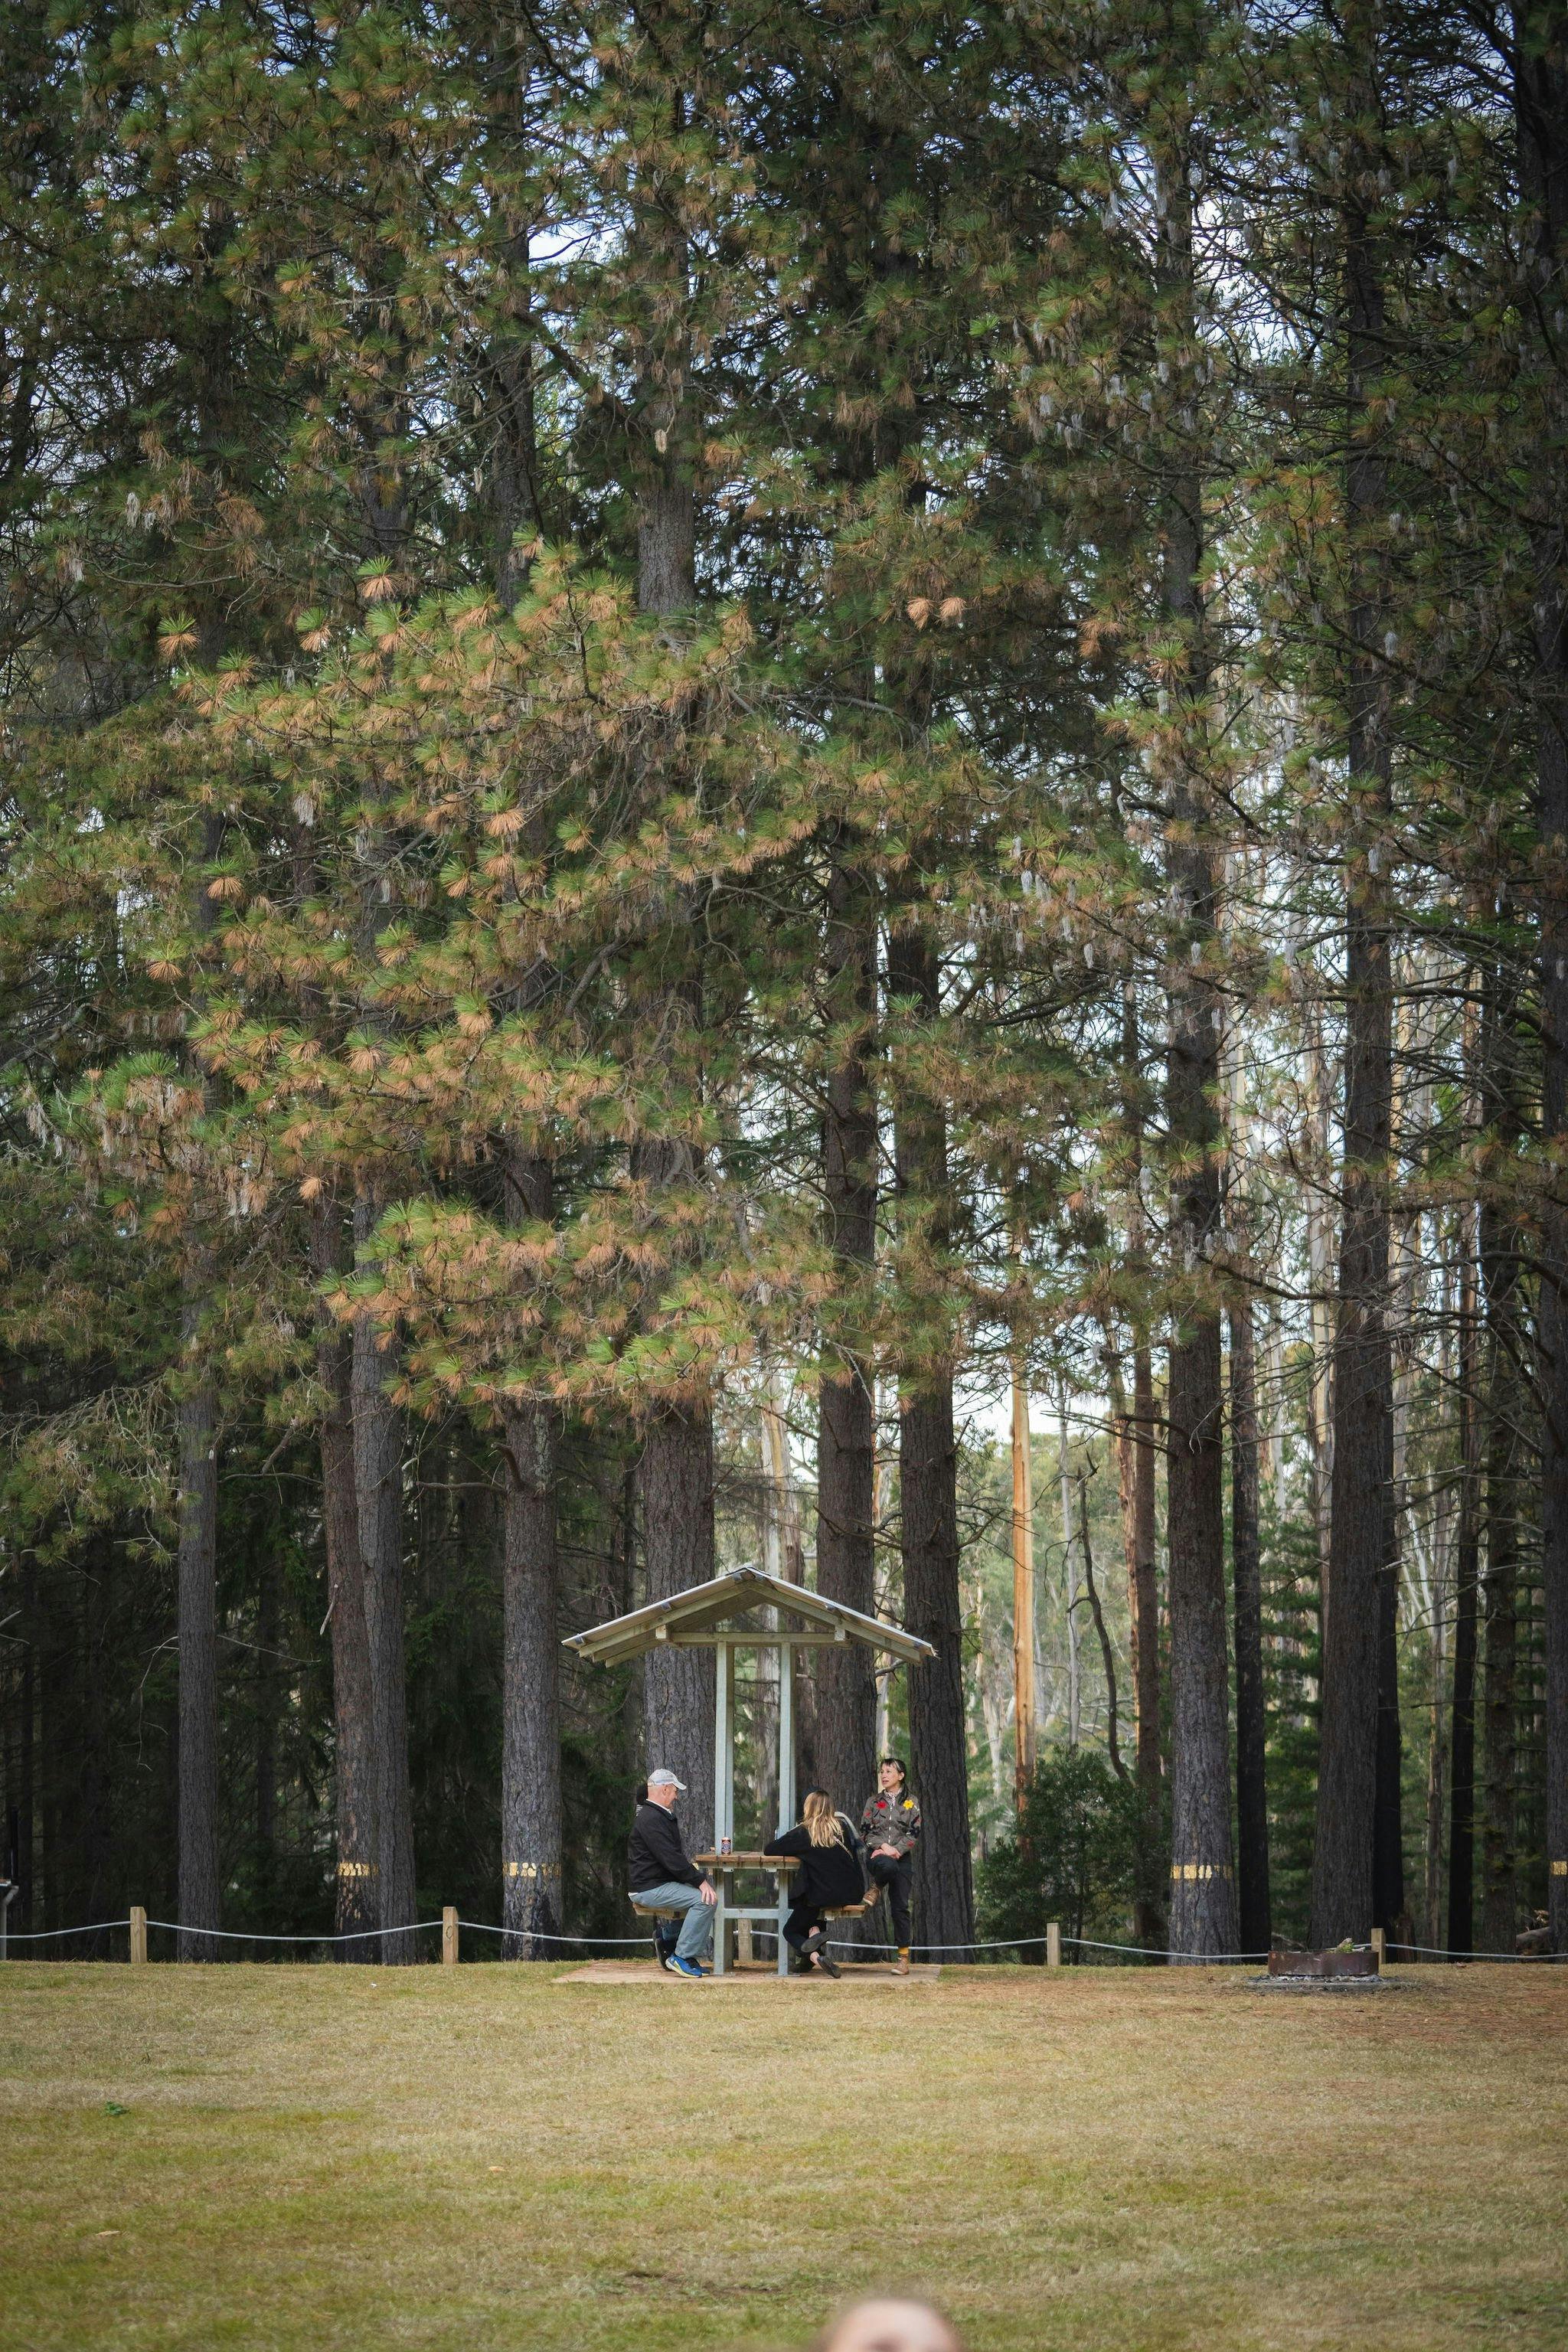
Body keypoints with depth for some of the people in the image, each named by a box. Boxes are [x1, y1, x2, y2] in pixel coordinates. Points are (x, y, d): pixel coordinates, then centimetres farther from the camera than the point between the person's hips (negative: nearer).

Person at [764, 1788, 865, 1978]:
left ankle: (814, 1957, -16)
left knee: (790, 1931, 15)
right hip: (852, 1895, 5)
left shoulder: (803, 1833, -7)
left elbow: (769, 1849, -2)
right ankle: (815, 1931, 10)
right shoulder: (843, 1827, 5)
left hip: (821, 1897, -5)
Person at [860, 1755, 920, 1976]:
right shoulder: (873, 1802, 12)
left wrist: (896, 1850, -14)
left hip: (902, 1857, 0)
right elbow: (866, 1831, 6)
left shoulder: (910, 1803, 9)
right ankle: (876, 1887, -4)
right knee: (888, 1866, -40)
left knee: (900, 1906, -5)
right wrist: (883, 1846, -12)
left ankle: (904, 1957, -2)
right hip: (876, 1854, 0)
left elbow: (914, 1833, 0)